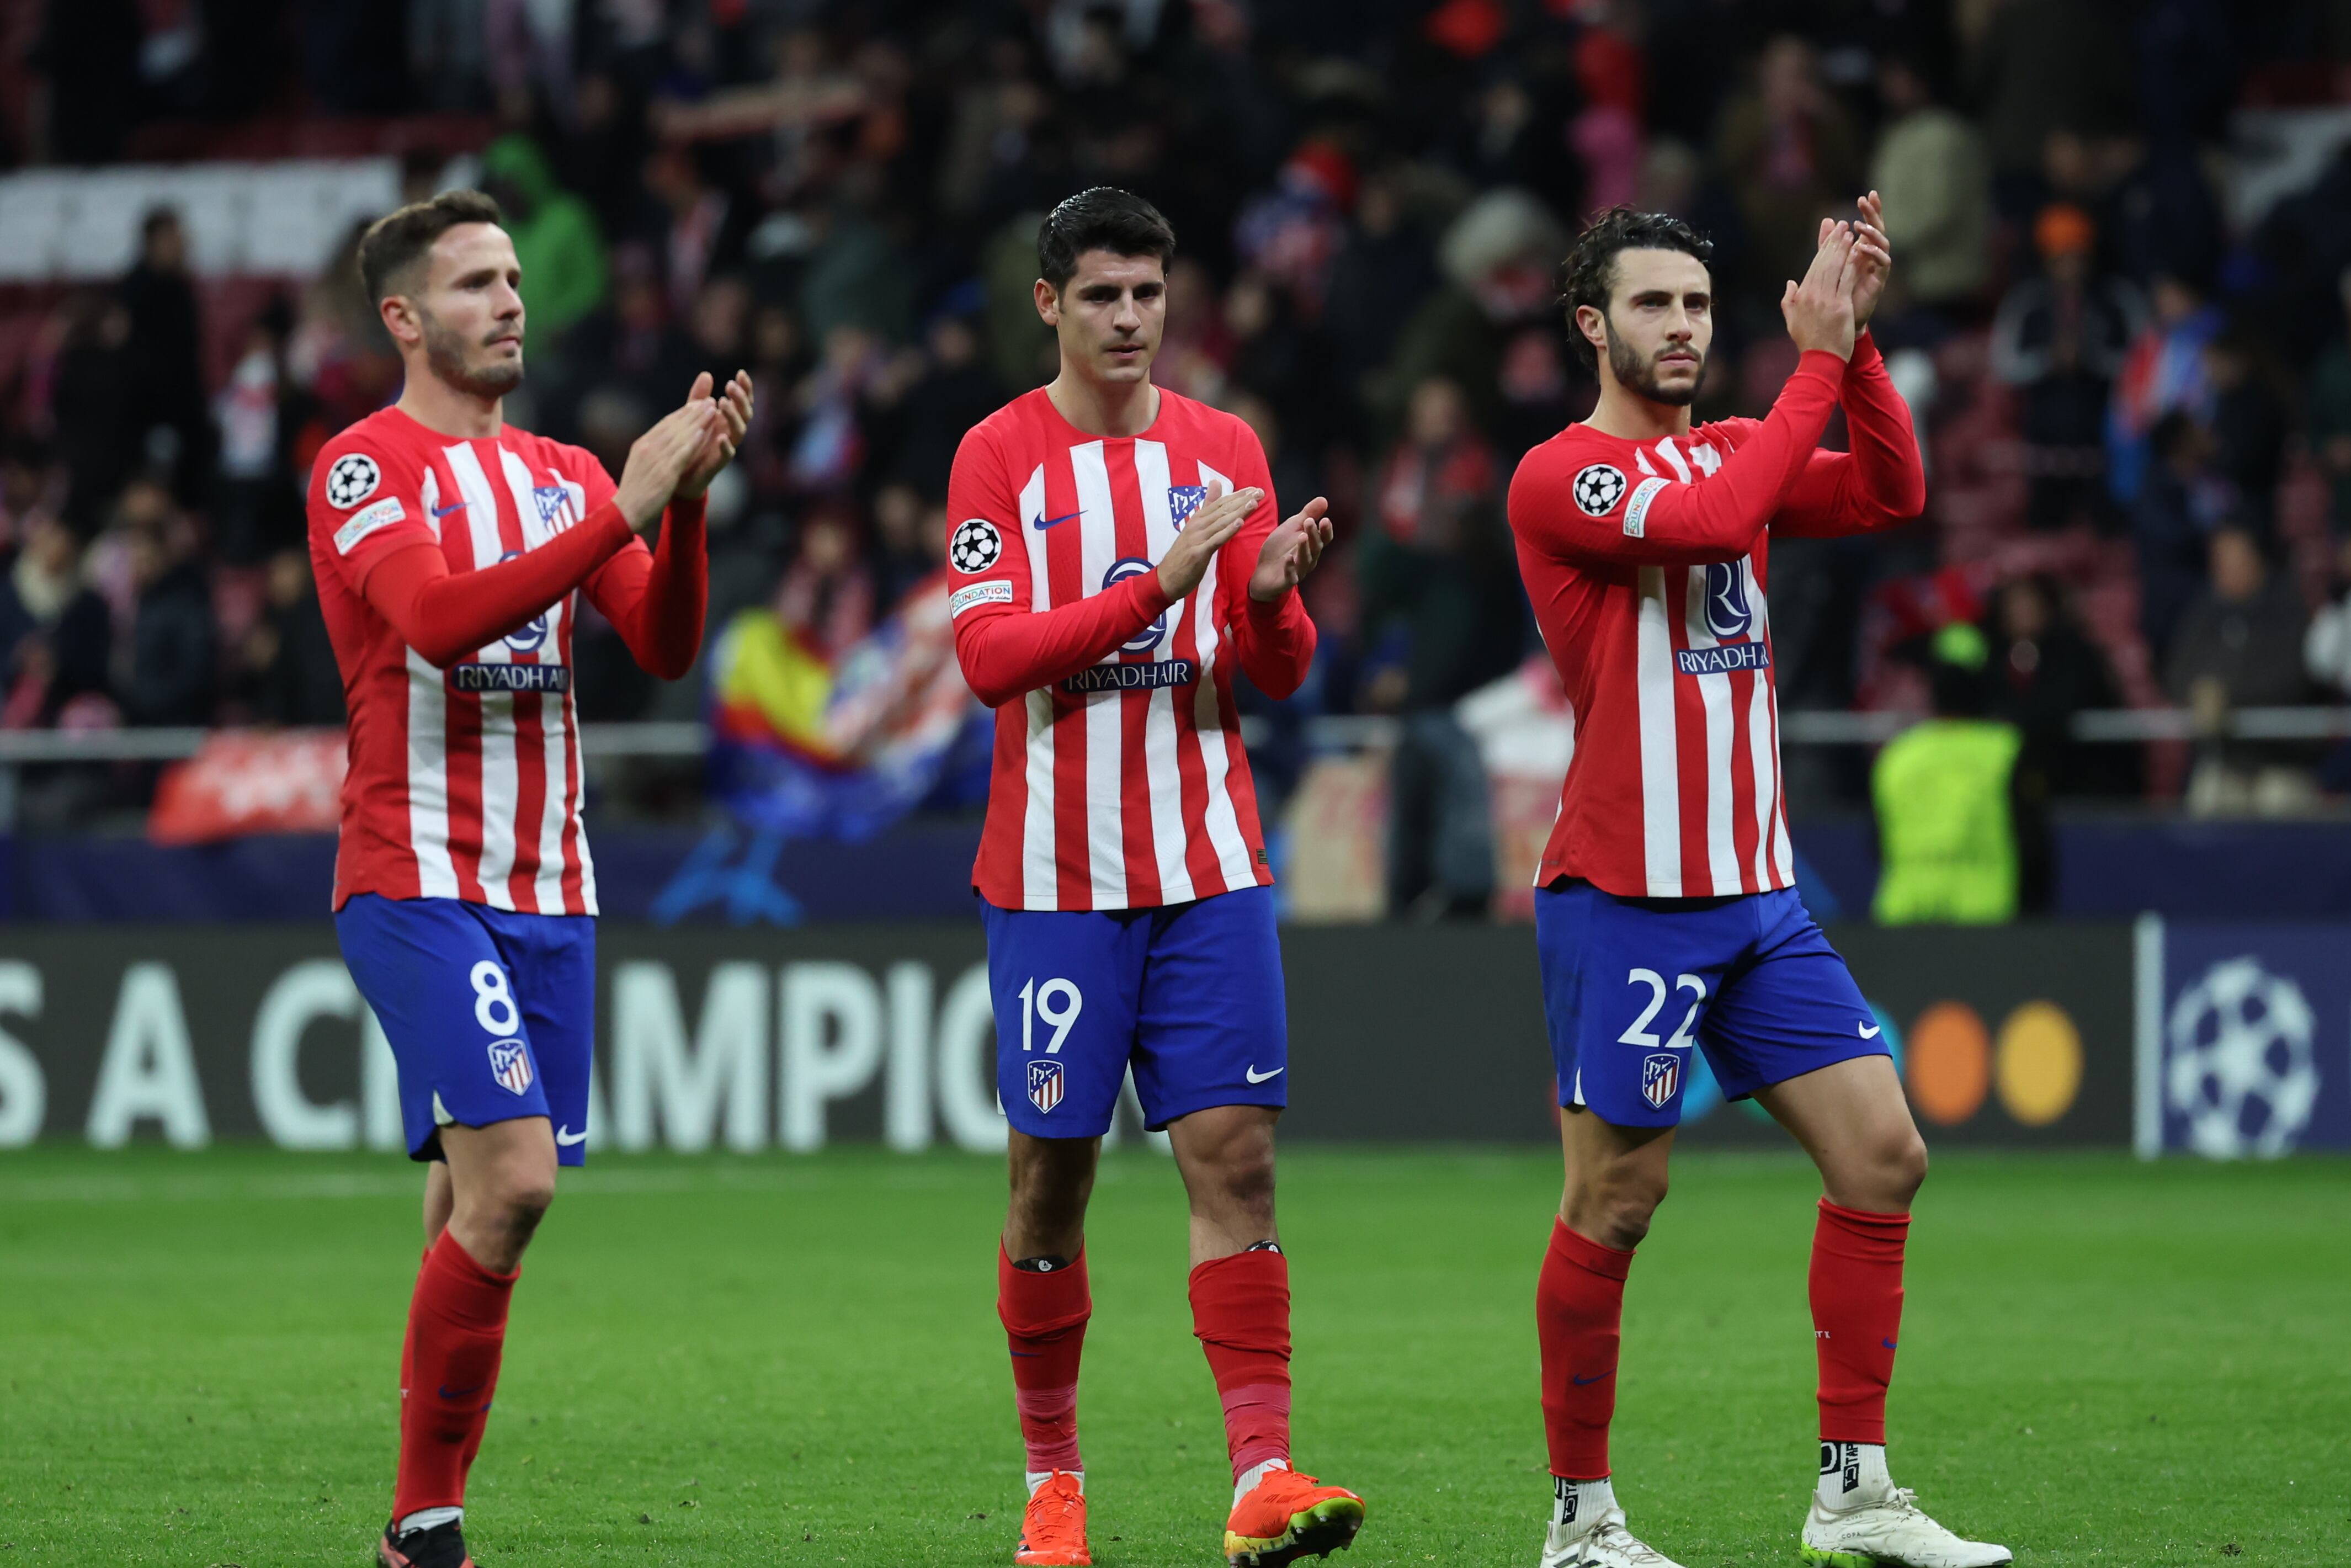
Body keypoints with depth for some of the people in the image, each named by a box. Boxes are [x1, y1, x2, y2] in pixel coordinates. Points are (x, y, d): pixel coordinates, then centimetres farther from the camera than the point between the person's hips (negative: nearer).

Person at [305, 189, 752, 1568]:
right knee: (510, 1181, -19)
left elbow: (665, 646, 6)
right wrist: (623, 509, -23)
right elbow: (439, 618, -21)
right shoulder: (367, 465, -4)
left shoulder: (564, 474, 16)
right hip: (417, 881, -6)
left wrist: (687, 501, -10)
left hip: (548, 891, 6)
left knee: (477, 1207, 4)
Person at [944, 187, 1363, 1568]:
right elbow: (990, 655, -12)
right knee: (1053, 1174, 2)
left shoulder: (1223, 449, 8)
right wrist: (1157, 586, -21)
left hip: (1208, 866, 2)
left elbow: (1278, 674, 7)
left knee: (1236, 1151, -8)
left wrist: (1273, 597, -15)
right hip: (1054, 874, -2)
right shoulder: (1002, 454, -1)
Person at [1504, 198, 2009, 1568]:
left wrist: (1855, 335, -11)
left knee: (1884, 1155, -1)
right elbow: (1711, 521, -24)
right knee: (1615, 1205, -3)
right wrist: (1817, 359, -20)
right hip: (1624, 901, -7)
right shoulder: (1561, 477, -7)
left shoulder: (1736, 451, 14)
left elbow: (1891, 493, -1)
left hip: (1758, 894, 7)